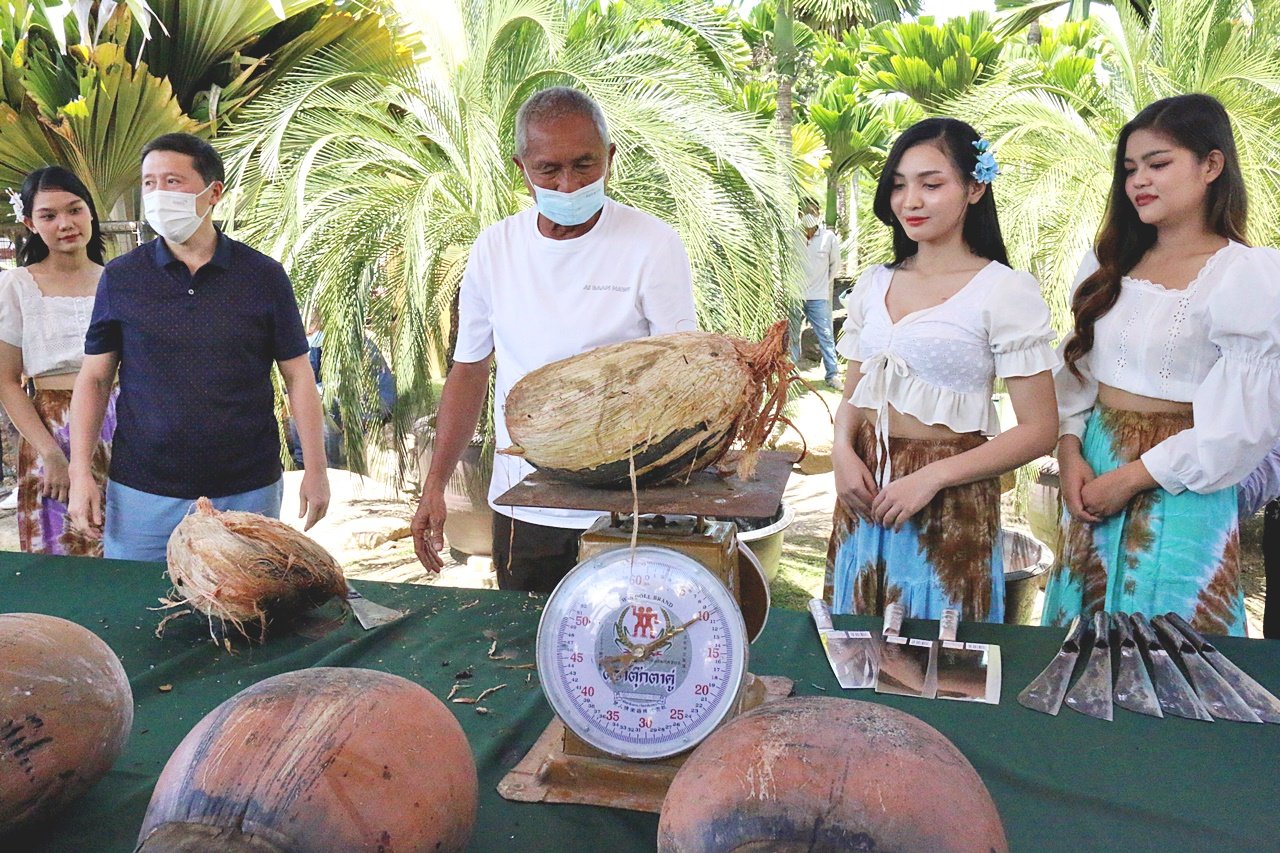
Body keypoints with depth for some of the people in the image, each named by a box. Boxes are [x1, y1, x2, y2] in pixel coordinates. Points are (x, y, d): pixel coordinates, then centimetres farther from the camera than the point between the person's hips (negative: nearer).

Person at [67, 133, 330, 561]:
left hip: (248, 492, -1)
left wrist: (315, 469, -2)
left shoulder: (263, 276, -1)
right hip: (141, 492, 1)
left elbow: (298, 376, 2)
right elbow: (95, 378, 6)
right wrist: (80, 473, -2)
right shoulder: (120, 277, 2)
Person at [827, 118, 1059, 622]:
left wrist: (932, 477, -18)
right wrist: (843, 451, -7)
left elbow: (1038, 431, -11)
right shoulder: (874, 284, 7)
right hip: (866, 488, 5)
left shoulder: (1005, 291, -9)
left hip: (951, 499, -5)